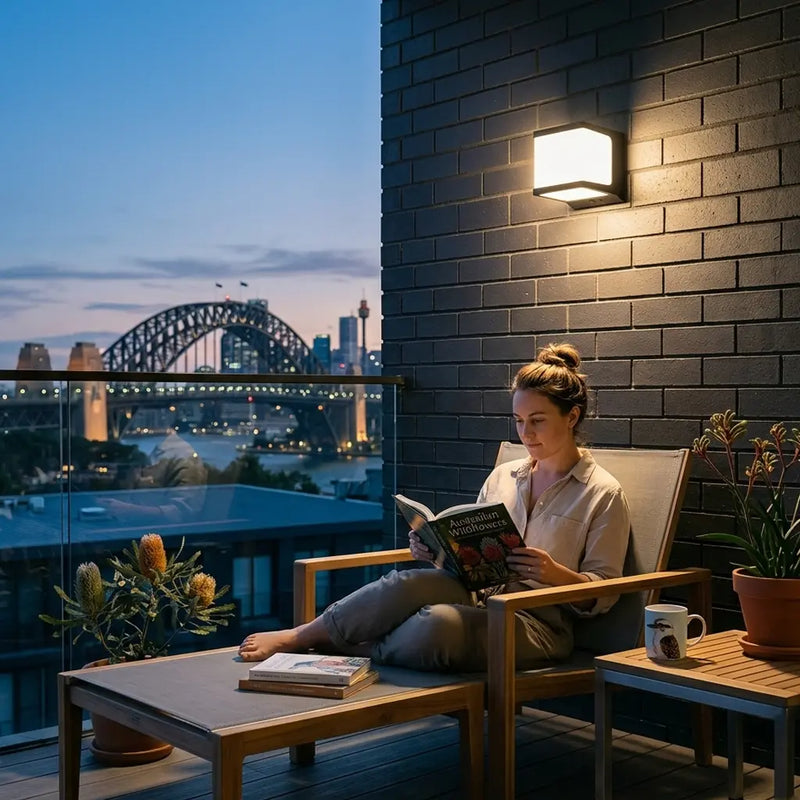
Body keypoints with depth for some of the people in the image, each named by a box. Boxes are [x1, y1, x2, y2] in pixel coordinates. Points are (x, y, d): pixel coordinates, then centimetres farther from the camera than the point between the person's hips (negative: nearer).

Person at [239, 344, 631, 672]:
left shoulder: (603, 494, 2)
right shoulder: (503, 475, 18)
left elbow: (603, 593, 0)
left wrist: (556, 573, -19)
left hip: (539, 622, -5)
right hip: (480, 597, 5)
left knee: (440, 624, -38)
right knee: (410, 582, -33)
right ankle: (297, 636, -21)